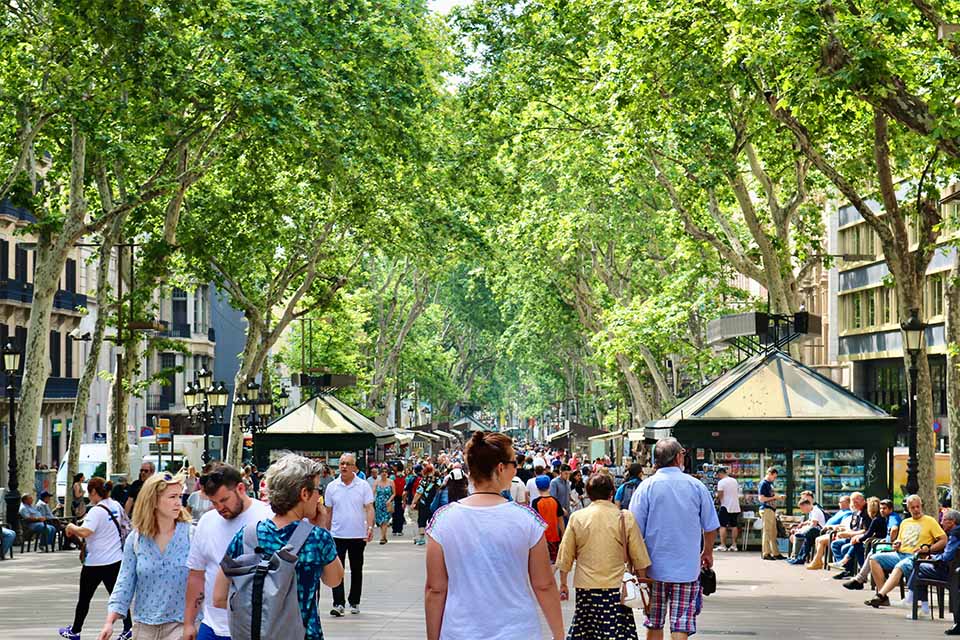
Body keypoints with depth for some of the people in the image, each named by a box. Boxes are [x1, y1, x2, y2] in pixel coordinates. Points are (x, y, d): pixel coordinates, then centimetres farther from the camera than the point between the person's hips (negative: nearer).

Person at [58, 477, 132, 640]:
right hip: (116, 560, 7)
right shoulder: (116, 506, 4)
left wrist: (72, 527, -14)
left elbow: (85, 532, -33)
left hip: (96, 562, -7)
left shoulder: (96, 511, -20)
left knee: (84, 598, 9)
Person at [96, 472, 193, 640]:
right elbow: (125, 583, 3)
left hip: (180, 625, -3)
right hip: (144, 625, 3)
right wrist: (110, 622, -7)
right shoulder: (135, 540, 1)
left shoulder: (191, 535, -6)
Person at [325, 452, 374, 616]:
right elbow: (329, 511, 10)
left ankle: (355, 602, 20)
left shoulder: (363, 486, -1)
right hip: (338, 535, 0)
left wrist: (370, 527, -16)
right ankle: (338, 603, -7)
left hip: (358, 535, 0)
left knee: (356, 571, 10)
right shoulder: (332, 487, 4)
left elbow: (369, 508, -3)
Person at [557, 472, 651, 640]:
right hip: (616, 587, -1)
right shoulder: (625, 518, -3)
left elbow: (566, 555, 6)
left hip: (585, 587, 2)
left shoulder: (577, 517, 1)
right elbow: (638, 558, 1)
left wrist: (563, 583, 16)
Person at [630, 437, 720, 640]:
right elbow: (711, 527, 6)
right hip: (687, 568, 0)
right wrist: (707, 552, 24)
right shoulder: (696, 486, -2)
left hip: (655, 568, 0)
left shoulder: (646, 487, -5)